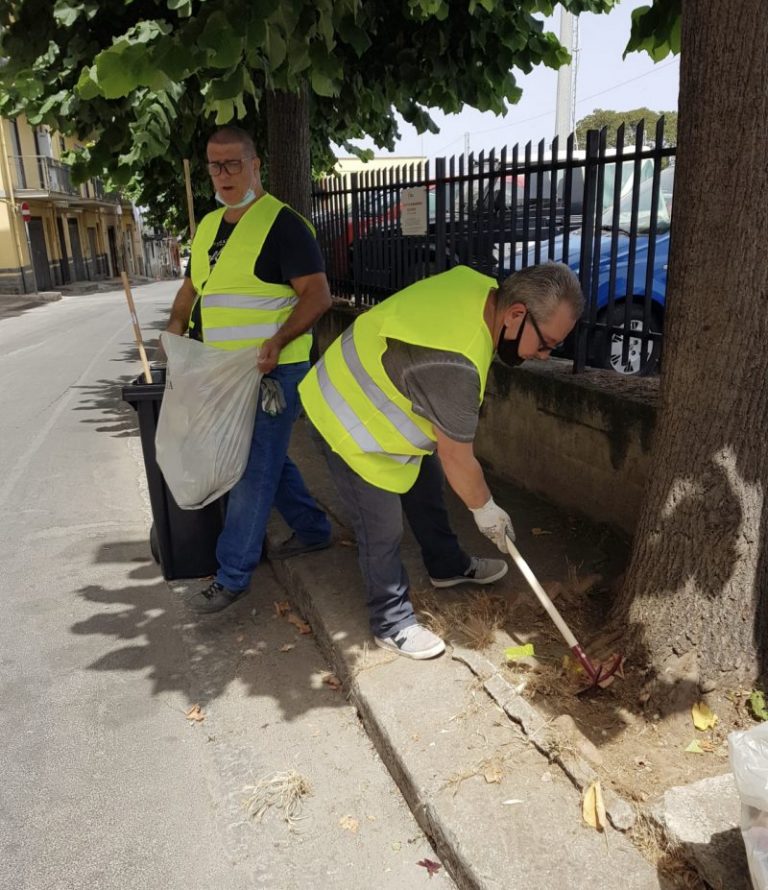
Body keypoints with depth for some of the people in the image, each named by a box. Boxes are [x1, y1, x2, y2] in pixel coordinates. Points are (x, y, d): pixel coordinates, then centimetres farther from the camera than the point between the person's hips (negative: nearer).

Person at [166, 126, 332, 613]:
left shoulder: (282, 222, -11)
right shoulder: (209, 225, 13)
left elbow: (318, 294, -17)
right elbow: (193, 284, 23)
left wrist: (277, 341, -29)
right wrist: (178, 323, 3)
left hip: (271, 371, -9)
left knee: (253, 470, -3)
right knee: (269, 458, 18)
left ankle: (233, 575, 8)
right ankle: (314, 529, 36)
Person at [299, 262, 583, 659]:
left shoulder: (481, 287, -12)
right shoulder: (454, 366, -39)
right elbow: (456, 457, -25)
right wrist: (485, 509, -8)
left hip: (376, 394, 10)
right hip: (351, 424, -9)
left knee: (426, 489, 23)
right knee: (383, 532, 2)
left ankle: (448, 566, 45)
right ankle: (393, 625, 22)